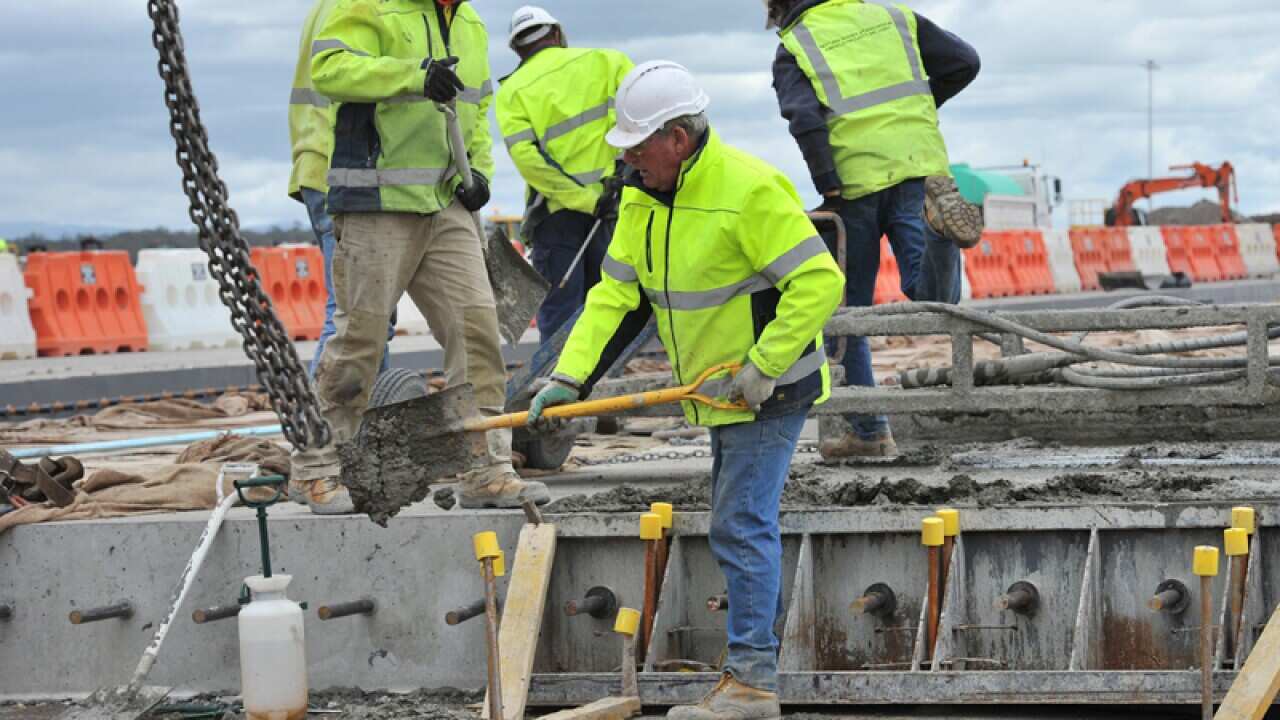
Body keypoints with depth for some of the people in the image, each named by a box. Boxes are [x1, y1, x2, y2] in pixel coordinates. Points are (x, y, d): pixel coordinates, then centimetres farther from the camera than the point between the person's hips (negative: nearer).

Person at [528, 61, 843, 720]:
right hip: (719, 393, 9)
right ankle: (761, 657, 25)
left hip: (770, 391, -9)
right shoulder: (642, 200, 4)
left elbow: (819, 282, -25)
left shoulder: (749, 190, -23)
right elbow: (616, 295, 6)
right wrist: (569, 378, -4)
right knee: (742, 521, 15)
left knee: (740, 525, -12)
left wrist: (764, 367, -24)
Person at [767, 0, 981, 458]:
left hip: (854, 184, -2)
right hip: (919, 167, 2)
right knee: (931, 299, -10)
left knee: (848, 313, 11)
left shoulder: (793, 48, 8)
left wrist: (828, 191, -8)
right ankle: (939, 220, -39)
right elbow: (964, 62, 15)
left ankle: (870, 431, 11)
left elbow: (806, 120, -9)